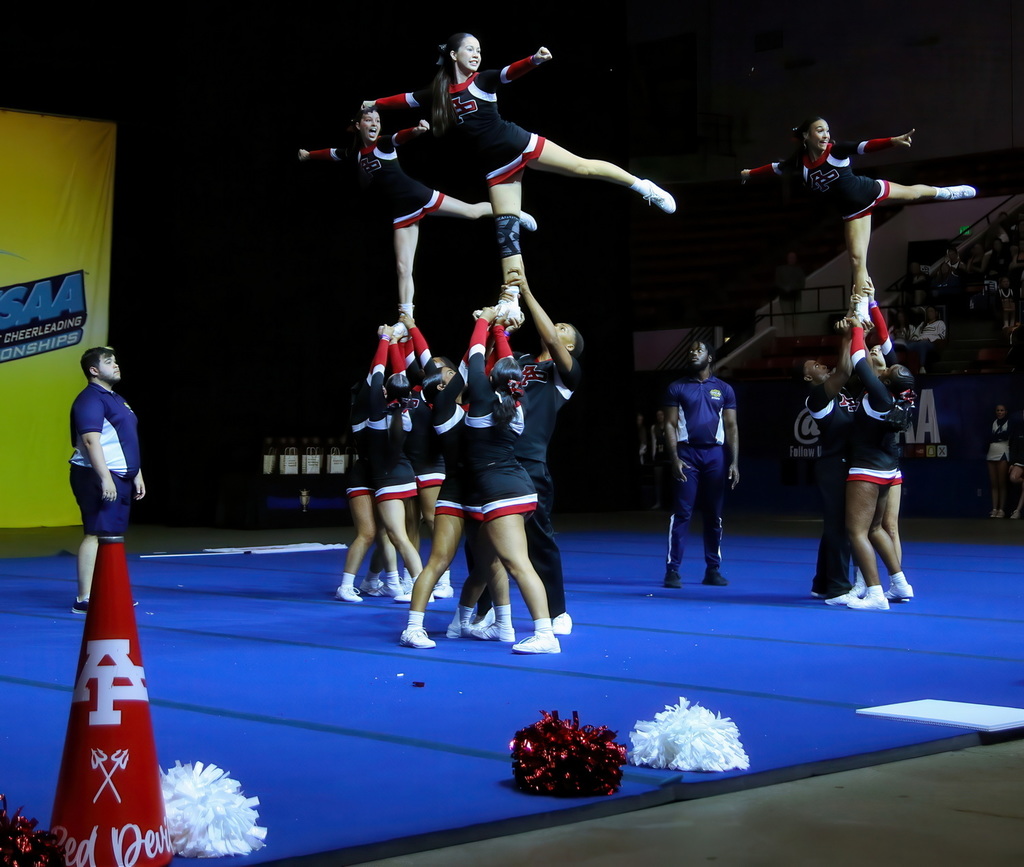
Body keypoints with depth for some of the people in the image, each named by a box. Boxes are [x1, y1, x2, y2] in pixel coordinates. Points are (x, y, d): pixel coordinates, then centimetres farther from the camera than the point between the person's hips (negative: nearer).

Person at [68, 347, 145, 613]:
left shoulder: (117, 400, 21)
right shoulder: (90, 399, -11)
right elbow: (91, 440, -20)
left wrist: (136, 474, 22)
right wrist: (105, 479, -26)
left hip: (120, 478, 10)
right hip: (98, 478, -10)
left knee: (112, 536, 10)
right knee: (95, 535, -11)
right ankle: (84, 599, -11)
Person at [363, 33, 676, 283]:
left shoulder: (483, 80, -3)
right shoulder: (440, 92, 6)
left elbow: (510, 73, -21)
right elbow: (407, 98, 21)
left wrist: (534, 60, -41)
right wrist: (375, 104, 26)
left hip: (519, 144, -3)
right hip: (496, 164, 3)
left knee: (584, 166, -8)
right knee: (506, 231, -1)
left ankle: (643, 186, 4)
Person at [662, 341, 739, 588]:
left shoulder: (724, 389, 10)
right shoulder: (677, 388, 6)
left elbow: (731, 427, 8)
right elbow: (670, 424, 1)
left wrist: (734, 462, -1)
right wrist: (674, 458, -11)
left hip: (715, 454, 2)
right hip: (687, 452, -2)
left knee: (714, 515, 5)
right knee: (681, 512, -6)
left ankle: (713, 570, 12)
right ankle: (672, 570, -4)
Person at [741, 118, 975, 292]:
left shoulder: (836, 150, -24)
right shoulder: (800, 161, -14)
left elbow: (865, 146, -38)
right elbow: (776, 168, 5)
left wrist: (893, 141, -54)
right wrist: (750, 173, 16)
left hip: (870, 191, -2)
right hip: (852, 212, 2)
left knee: (912, 192, 22)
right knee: (857, 260, -3)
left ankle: (946, 191, 55)